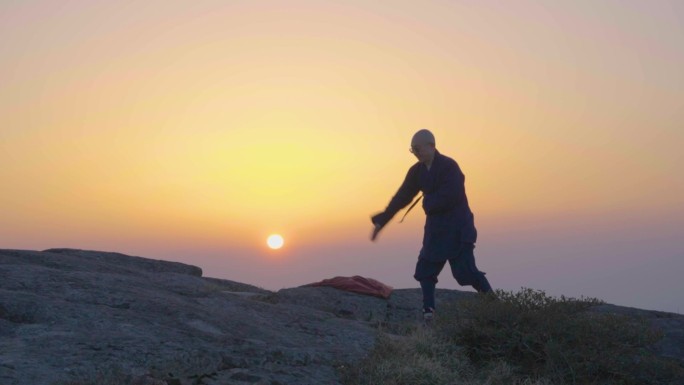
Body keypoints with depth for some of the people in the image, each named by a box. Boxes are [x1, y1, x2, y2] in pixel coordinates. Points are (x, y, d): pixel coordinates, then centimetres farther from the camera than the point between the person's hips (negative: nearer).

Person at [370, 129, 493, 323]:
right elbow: (402, 197, 7)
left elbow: (449, 198, -25)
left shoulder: (449, 166, -16)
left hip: (457, 229, -7)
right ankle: (428, 312, 16)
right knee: (425, 270, 8)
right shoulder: (418, 171, 5)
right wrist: (381, 221, 4)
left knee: (466, 272, -8)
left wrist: (428, 203, -8)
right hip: (435, 229, 7)